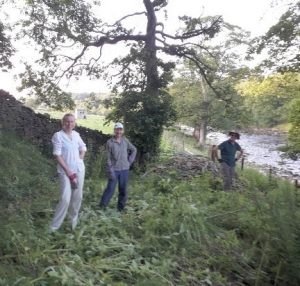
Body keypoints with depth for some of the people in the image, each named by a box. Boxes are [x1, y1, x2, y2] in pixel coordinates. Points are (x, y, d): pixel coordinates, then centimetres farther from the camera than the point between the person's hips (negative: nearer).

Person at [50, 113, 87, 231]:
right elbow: (57, 155, -14)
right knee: (65, 199, -11)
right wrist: (68, 171, -16)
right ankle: (54, 227, 5)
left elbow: (83, 148, 22)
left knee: (77, 197, 11)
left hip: (79, 170, 6)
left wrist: (81, 157, 3)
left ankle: (73, 221, 30)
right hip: (65, 171, -5)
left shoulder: (76, 134, 5)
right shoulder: (58, 135, -11)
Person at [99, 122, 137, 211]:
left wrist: (130, 160, 7)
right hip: (114, 170, -4)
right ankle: (101, 207, 10)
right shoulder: (110, 142, -8)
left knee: (123, 190, 10)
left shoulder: (125, 141, 2)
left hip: (125, 169, 4)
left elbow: (134, 150, 17)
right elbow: (108, 158, -9)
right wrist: (111, 171, -14)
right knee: (110, 189, -4)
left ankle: (120, 208, 23)